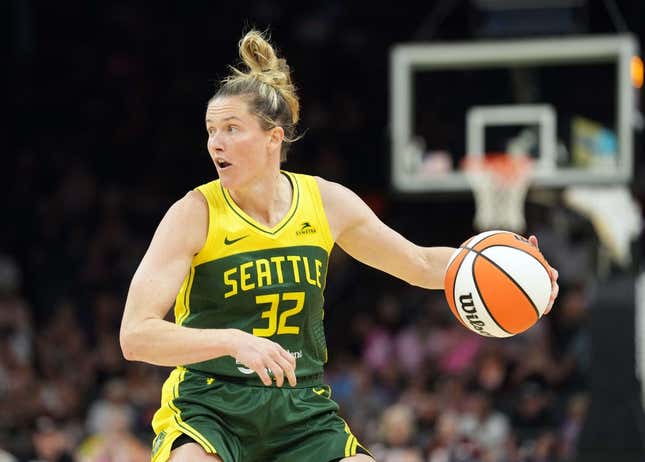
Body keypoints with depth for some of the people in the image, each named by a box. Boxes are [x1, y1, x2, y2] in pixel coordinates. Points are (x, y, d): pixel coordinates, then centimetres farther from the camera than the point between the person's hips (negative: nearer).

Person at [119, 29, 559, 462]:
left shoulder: (326, 202, 1)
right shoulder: (194, 214, -11)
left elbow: (422, 264, 15)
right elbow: (135, 336, -19)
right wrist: (232, 341, -34)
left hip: (301, 410, 4)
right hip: (208, 408, -4)